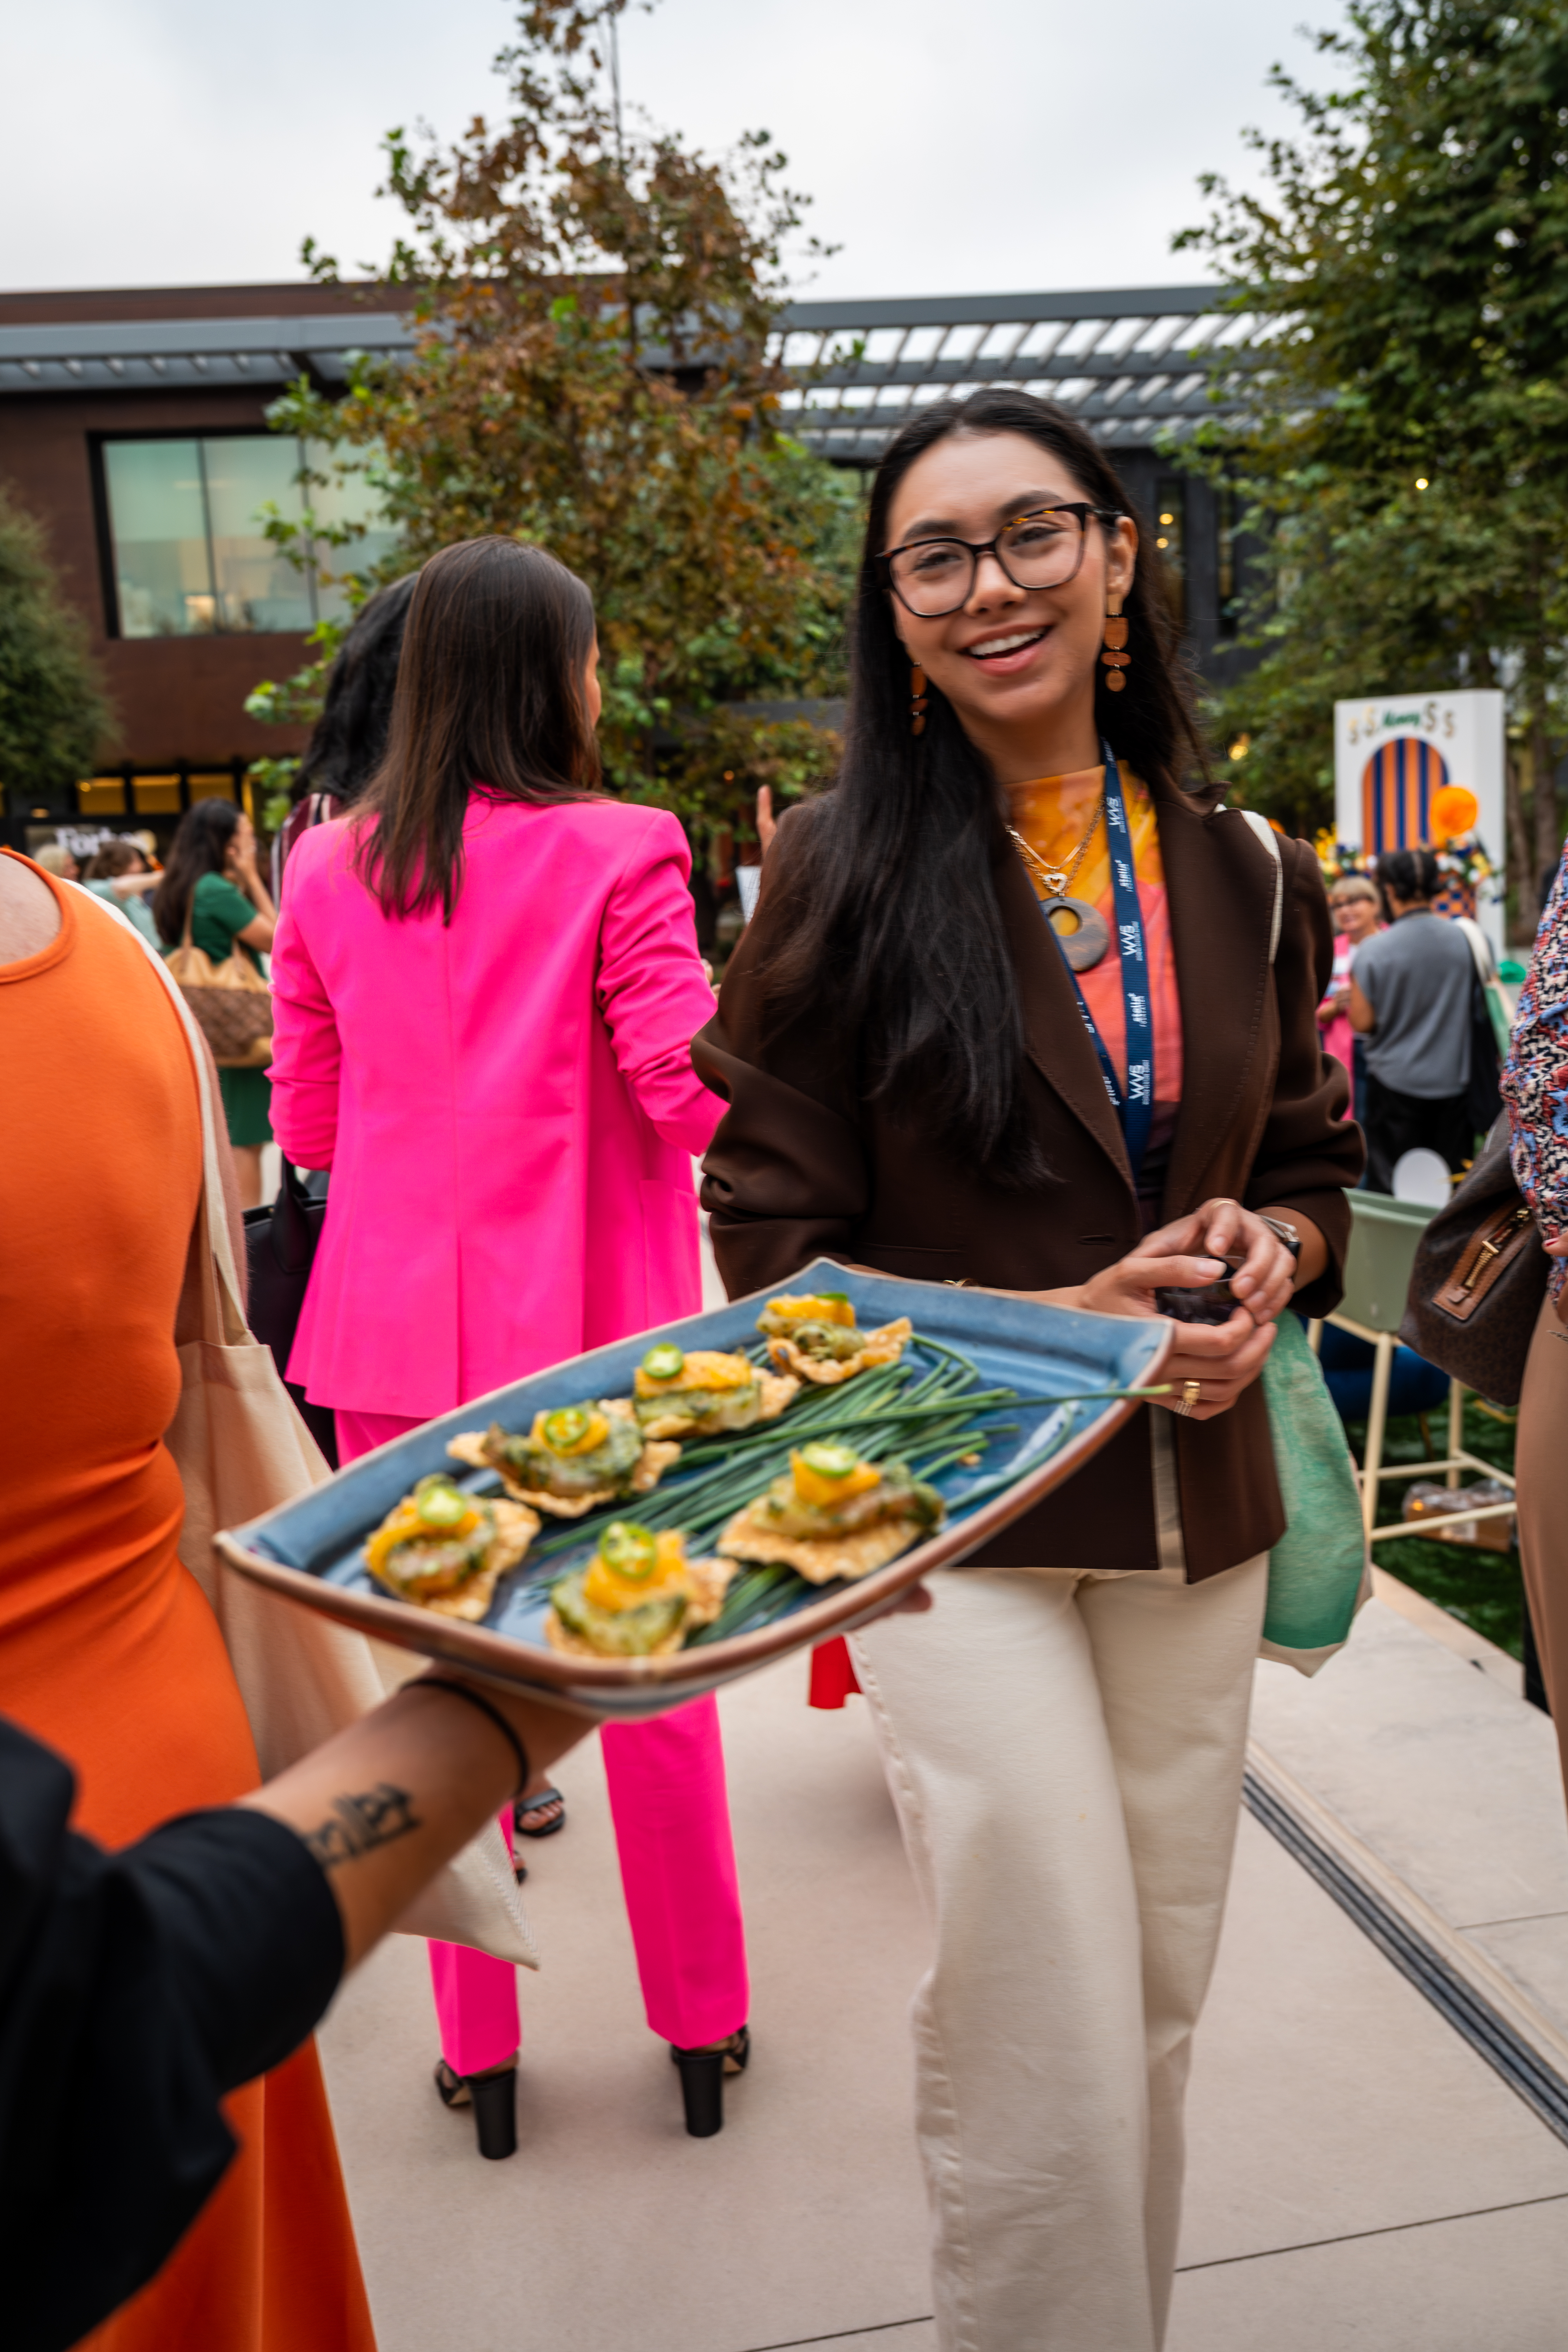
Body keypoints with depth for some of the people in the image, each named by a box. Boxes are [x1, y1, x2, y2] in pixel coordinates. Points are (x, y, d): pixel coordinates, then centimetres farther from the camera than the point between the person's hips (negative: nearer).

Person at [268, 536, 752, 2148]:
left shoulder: (327, 869, 3)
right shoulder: (617, 854, -10)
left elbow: (305, 1123, 8)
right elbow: (693, 1095, -13)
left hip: (398, 1323, 3)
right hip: (593, 1321, -2)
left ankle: (475, 2042, 29)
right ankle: (701, 2015, 31)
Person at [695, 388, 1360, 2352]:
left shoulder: (1245, 879, 5)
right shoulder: (841, 875, -7)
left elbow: (1313, 1160, 15)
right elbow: (774, 1245, -6)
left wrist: (1269, 1254, -8)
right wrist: (1058, 1319, -16)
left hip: (1198, 1511, 5)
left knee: (1162, 2007, 17)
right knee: (1044, 2037, 0)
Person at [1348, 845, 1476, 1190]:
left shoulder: (1372, 951, -14)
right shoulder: (1466, 939, -4)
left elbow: (1362, 1022, -10)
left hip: (1396, 1082, -3)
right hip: (1453, 1081, 3)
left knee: (1391, 1189, 5)